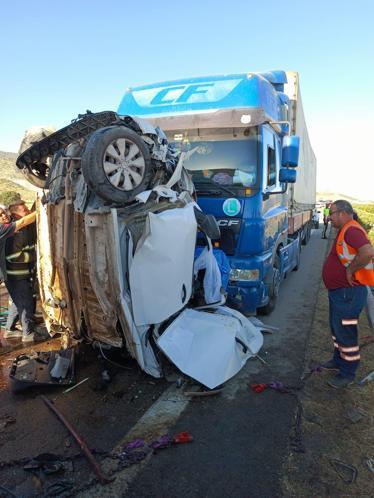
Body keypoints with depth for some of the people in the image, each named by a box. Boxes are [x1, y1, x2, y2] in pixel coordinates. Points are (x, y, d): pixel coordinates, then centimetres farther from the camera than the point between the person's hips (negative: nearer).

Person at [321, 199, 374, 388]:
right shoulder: (344, 231, 13)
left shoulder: (352, 230, -21)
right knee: (336, 329, 23)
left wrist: (350, 271, -26)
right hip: (338, 291, 11)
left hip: (348, 293, -11)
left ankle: (347, 374, 16)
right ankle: (338, 360, 40)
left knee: (345, 333, 1)